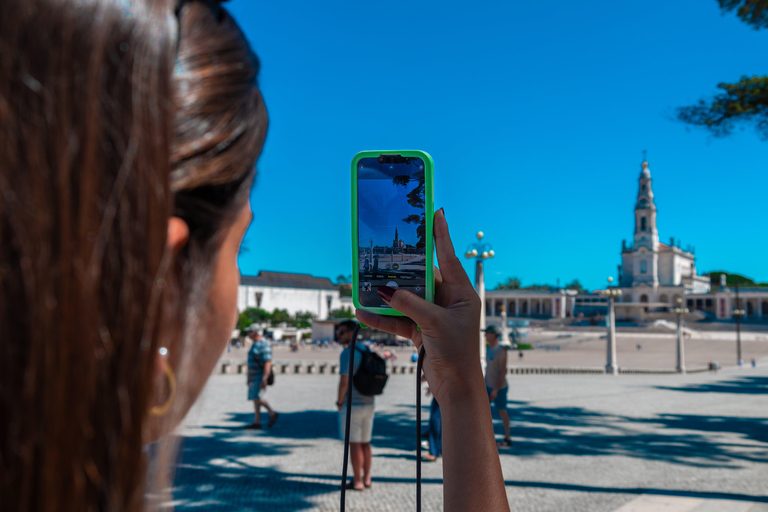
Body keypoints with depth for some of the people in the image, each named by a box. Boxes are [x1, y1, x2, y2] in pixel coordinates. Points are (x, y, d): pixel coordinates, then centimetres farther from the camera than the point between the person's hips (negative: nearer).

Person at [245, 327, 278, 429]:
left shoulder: (264, 344, -15)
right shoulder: (255, 344, 17)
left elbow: (268, 363, -22)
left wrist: (264, 379, -28)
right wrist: (249, 378, 22)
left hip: (261, 376, -10)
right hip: (254, 377, 10)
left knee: (256, 397, -15)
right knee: (255, 398, 6)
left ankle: (272, 413, -2)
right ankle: (256, 422, 9)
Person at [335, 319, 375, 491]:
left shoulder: (347, 353, -15)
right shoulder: (367, 351, 11)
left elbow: (344, 382, -20)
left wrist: (339, 402, -7)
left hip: (352, 405, -8)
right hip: (369, 403, 8)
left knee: (354, 444, 1)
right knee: (365, 443, 15)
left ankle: (357, 481, 7)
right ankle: (366, 478, 23)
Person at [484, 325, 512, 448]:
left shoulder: (501, 350, -16)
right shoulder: (488, 349, 8)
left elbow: (503, 371, -19)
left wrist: (496, 389, -21)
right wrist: (484, 385, 18)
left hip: (499, 387, -8)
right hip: (488, 386, 8)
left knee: (502, 411, 2)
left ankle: (507, 439, 16)